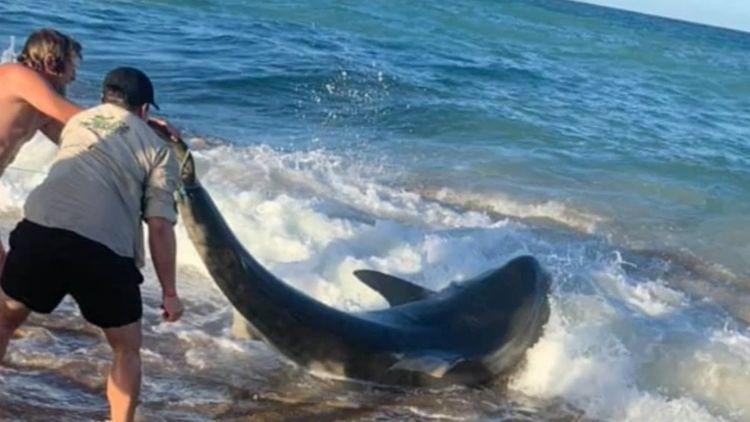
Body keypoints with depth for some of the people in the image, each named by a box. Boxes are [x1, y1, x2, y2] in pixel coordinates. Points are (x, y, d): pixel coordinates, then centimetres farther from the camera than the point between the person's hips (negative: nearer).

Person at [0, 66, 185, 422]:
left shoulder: (77, 122, 28)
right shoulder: (158, 148, 15)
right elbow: (159, 226, 5)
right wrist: (169, 292, 11)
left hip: (41, 230, 3)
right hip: (105, 249, -3)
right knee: (127, 349, 18)